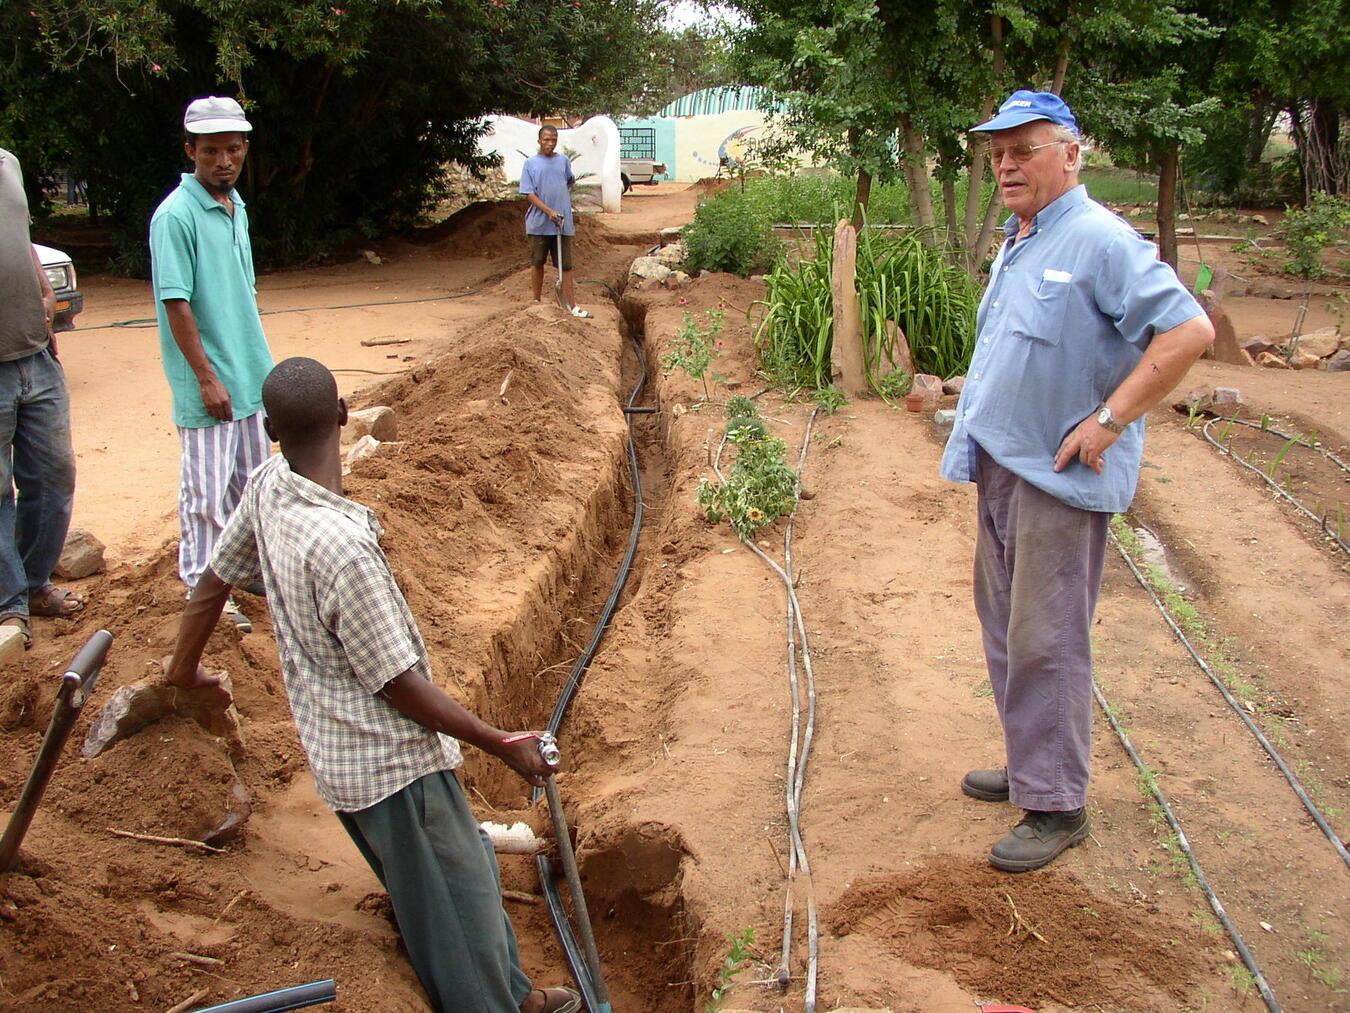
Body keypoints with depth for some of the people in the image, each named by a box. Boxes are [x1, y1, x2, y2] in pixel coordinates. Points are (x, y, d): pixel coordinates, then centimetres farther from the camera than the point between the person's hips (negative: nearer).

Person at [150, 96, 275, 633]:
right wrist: (208, 378, -19)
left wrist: (258, 362, 17)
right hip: (208, 386, -8)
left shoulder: (237, 207, 10)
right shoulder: (176, 216, -15)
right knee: (207, 491, 0)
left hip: (251, 377, 8)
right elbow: (176, 304, -18)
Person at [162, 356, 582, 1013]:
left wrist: (183, 668, 28)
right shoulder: (340, 545, -32)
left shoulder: (266, 489, -8)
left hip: (339, 754, 9)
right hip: (393, 766, -9)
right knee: (460, 913, 9)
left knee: (470, 873, 25)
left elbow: (214, 579, 8)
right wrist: (504, 746, -13)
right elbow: (398, 686, -24)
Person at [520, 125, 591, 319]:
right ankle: (537, 301, 23)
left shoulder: (563, 161, 5)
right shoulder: (531, 163, -4)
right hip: (539, 223, -2)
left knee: (566, 266, 2)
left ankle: (573, 306, 1)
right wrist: (549, 212, -18)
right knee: (538, 264, 10)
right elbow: (529, 194, -8)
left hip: (562, 223, 2)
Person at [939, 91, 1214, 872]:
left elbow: (1190, 330, -23)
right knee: (1006, 628, 17)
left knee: (1045, 643, -4)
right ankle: (1031, 767, 32)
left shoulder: (1101, 242, -16)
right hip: (1001, 467, 9)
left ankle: (1057, 805, 8)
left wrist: (1109, 421, -21)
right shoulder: (1017, 244, 13)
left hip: (1059, 478, -9)